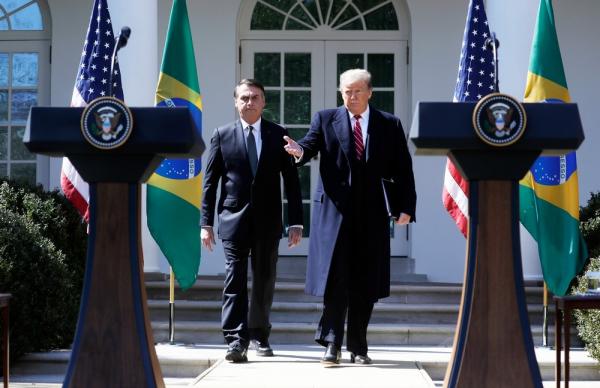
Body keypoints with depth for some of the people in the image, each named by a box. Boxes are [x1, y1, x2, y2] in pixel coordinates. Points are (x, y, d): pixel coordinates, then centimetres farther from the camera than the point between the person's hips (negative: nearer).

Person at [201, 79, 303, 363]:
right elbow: (210, 182, 4)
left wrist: (295, 222, -1)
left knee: (264, 282, 10)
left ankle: (259, 335, 25)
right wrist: (206, 223, -2)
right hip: (234, 219, -1)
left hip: (267, 221, 1)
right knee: (235, 280, -8)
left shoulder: (278, 135, 6)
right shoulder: (222, 135, 4)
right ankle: (236, 340, -10)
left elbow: (291, 180, 5)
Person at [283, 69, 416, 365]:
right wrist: (299, 151, -34)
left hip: (371, 214, 2)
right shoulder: (325, 119, 5)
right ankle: (332, 343, 6)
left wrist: (406, 207, -3)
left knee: (365, 284, 6)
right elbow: (310, 146, -10)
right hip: (334, 211, -1)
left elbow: (403, 169, 6)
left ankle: (358, 346, 16)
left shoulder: (390, 125, 7)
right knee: (335, 278, -4)